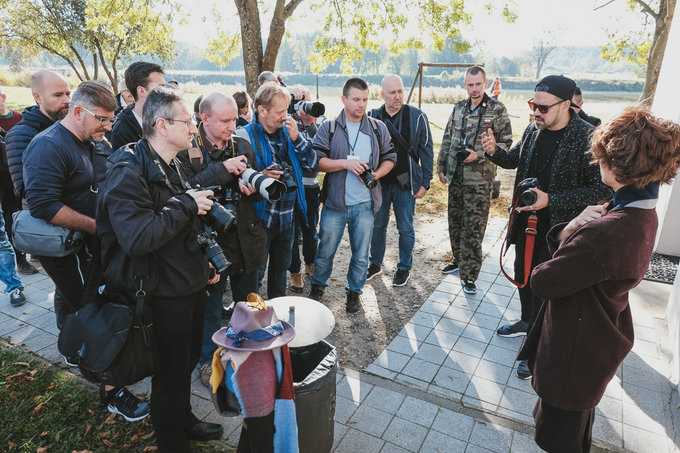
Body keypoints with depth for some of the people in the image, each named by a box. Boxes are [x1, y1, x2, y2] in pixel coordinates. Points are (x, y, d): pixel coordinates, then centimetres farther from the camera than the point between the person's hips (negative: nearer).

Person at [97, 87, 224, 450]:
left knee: (188, 361, 24)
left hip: (192, 282, 9)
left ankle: (184, 420, 46)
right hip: (165, 292, -8)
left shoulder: (174, 165, 9)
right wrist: (186, 205, -25)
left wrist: (204, 260, 15)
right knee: (172, 373, 9)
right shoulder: (128, 173, -21)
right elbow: (137, 239, -34)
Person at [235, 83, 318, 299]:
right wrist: (259, 177, -29)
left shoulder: (288, 132, 6)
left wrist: (296, 138, -11)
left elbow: (312, 164, 0)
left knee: (281, 267, 21)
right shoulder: (244, 137, -11)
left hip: (287, 217, 6)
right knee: (255, 273, 6)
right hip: (260, 218, -6)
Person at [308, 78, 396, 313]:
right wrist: (346, 163, -19)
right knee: (325, 251, 9)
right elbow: (316, 160, -8)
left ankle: (354, 291, 32)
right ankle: (317, 287, 33)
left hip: (365, 204, 2)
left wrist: (376, 174, -9)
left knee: (361, 255, 11)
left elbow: (390, 158, 10)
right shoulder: (328, 128, -1)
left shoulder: (378, 128, 7)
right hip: (334, 202, -1)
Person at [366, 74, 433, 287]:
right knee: (377, 225, 13)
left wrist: (425, 182, -5)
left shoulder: (417, 117, -4)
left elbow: (426, 151, -1)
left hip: (405, 183, -2)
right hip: (379, 182, 2)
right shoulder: (372, 117, 1)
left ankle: (404, 268, 27)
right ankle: (375, 264, 31)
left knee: (405, 228, 9)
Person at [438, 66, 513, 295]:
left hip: (479, 179, -5)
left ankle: (469, 275, 6)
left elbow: (506, 142, -4)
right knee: (455, 222, 15)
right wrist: (441, 167, 11)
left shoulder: (497, 110, -4)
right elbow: (447, 140, 15)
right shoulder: (458, 108, 10)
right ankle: (459, 260, 34)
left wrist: (478, 155, -16)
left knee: (473, 229, -3)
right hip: (455, 175, 5)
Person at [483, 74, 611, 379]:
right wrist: (494, 151, -7)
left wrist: (551, 200, -26)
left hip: (558, 227, -6)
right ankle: (527, 322, 47)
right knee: (523, 274, 22)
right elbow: (514, 160, 14)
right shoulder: (533, 130, -2)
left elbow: (601, 188, -19)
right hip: (526, 220, 7)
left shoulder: (587, 137, -21)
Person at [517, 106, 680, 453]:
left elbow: (543, 283, -26)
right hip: (600, 337, 9)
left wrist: (539, 271, -7)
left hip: (577, 351, -9)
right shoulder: (643, 214, -3)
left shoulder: (604, 233, -37)